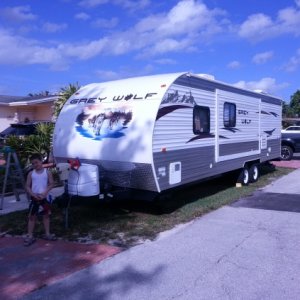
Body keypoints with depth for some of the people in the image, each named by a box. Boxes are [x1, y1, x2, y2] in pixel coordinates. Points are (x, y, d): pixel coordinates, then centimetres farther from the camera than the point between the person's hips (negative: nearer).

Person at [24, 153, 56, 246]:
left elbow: (51, 184, -3)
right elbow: (27, 186, 0)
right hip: (34, 198, 0)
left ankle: (47, 234, 21)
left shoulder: (47, 172, -2)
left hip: (45, 197, 0)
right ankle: (30, 236, 12)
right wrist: (33, 194, -15)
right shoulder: (31, 173, 1)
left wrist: (44, 193, -17)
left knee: (46, 215, 9)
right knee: (32, 216, 4)